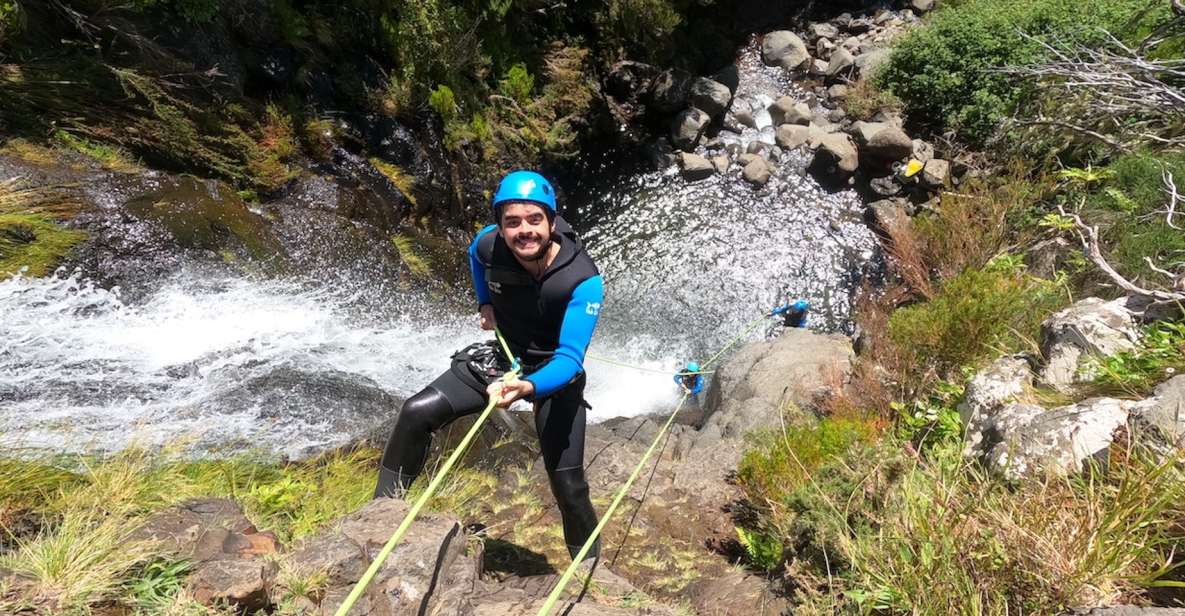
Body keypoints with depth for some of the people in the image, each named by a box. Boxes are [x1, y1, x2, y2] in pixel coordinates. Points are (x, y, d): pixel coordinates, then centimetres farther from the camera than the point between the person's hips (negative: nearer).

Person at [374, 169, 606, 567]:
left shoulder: (582, 280, -31)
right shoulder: (490, 244, -18)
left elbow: (569, 359, -36)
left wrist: (528, 387, -54)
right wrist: (485, 304, 2)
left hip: (555, 376, -3)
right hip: (500, 356, 4)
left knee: (567, 485, -2)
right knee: (417, 412, -11)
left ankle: (589, 564, 26)